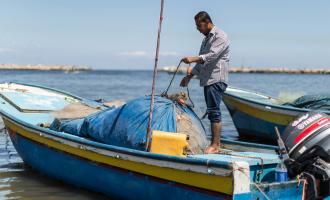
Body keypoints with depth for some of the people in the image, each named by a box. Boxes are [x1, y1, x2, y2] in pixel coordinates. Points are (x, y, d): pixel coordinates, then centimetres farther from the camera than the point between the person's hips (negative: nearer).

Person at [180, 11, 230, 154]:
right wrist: (189, 75, 19)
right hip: (208, 80, 9)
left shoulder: (220, 36, -6)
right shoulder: (206, 39, 23)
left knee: (214, 111, -13)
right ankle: (214, 143, 10)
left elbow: (212, 55, -21)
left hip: (217, 80, -9)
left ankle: (215, 145, -14)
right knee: (212, 112, 8)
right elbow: (201, 61, 27)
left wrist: (193, 59, -31)